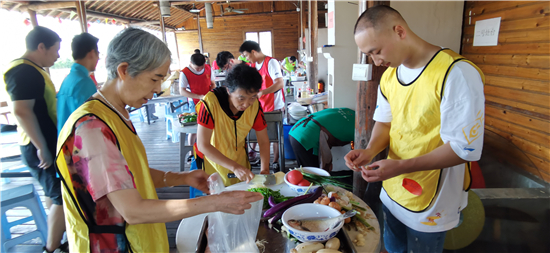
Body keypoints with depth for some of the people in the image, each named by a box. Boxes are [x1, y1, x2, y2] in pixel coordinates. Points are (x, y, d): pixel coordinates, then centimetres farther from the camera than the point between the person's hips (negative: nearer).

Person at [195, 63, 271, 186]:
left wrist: (265, 170, -23)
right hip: (212, 162, -3)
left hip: (239, 160, 4)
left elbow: (263, 141, -10)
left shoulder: (255, 104, -17)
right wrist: (234, 167, -37)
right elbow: (202, 145, -30)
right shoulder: (210, 102, -29)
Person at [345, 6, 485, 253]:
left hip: (430, 204, -6)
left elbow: (465, 148, -23)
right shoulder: (389, 76, 0)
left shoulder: (457, 73, -24)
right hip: (391, 192, 6)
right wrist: (370, 150, -11)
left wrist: (400, 166, -29)